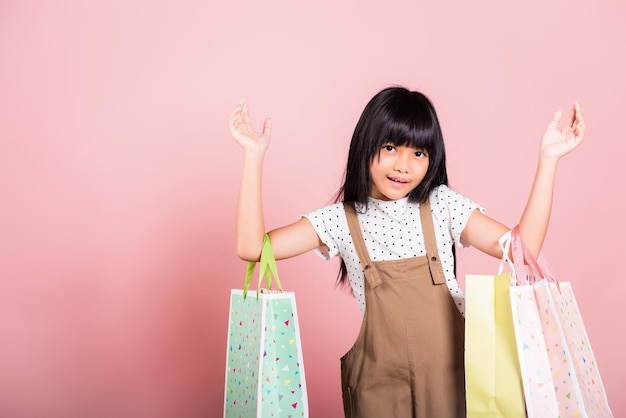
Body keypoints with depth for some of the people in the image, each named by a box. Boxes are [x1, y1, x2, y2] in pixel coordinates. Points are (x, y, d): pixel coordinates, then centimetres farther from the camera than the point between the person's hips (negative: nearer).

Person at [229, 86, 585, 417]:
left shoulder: (442, 205, -2)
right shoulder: (341, 219, -5)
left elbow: (523, 247, -9)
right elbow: (253, 248, -13)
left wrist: (548, 159, -12)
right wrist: (254, 157, -14)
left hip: (450, 374, 1)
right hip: (378, 383, 0)